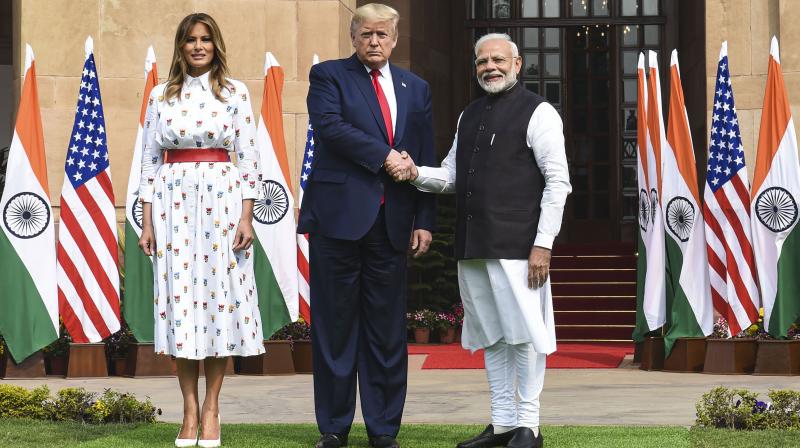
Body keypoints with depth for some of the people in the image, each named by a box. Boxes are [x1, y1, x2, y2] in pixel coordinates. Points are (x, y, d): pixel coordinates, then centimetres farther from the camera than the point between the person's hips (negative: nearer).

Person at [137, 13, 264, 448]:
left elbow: (248, 158, 1)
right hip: (173, 203, 1)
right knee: (179, 298, 0)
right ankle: (190, 410, 7)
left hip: (222, 202, -1)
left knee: (218, 296, -1)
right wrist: (147, 221, 2)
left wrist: (247, 216, -6)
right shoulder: (161, 96, 8)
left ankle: (211, 408, 7)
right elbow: (150, 159, 8)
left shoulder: (235, 93, 4)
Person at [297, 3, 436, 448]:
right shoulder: (328, 75, 5)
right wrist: (384, 155, -14)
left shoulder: (416, 89, 16)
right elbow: (330, 126, -13)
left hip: (392, 223, 3)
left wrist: (424, 221, 7)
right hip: (339, 214, -3)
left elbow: (426, 159, 14)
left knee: (388, 328, 4)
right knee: (335, 324, 2)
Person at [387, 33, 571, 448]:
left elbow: (557, 182, -8)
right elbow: (451, 175, 20)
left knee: (523, 333, -4)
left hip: (517, 245, -7)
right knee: (490, 335, 11)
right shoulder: (469, 115, 18)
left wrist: (543, 243, -14)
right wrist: (415, 174, -1)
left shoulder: (538, 113, -3)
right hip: (473, 244, 7)